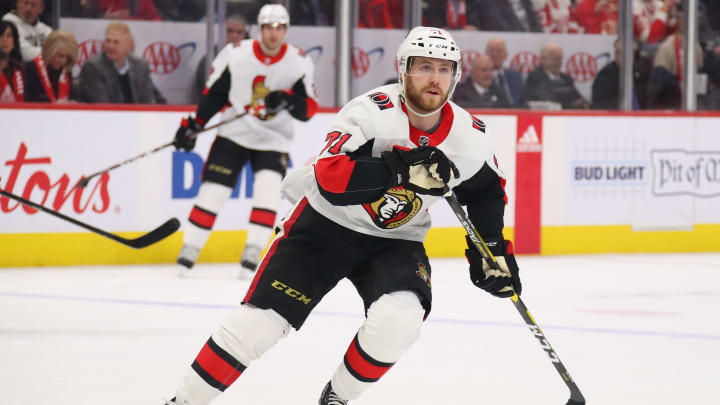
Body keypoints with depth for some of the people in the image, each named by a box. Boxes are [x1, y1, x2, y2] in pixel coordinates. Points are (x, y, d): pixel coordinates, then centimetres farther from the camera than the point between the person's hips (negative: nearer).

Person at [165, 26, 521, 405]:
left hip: (395, 240, 3)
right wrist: (401, 171, -42)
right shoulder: (371, 111, -24)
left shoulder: (469, 135, -8)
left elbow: (486, 191, 12)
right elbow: (330, 178, -35)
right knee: (260, 319, -10)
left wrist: (493, 249, 4)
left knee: (398, 319, -25)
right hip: (326, 222, -3)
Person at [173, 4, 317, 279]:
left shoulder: (299, 63, -9)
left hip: (274, 140, 0)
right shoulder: (234, 55, -9)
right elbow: (213, 94, 2)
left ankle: (252, 253, -11)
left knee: (268, 189, -19)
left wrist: (287, 100, -32)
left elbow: (309, 109, -13)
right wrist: (193, 125, -1)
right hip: (234, 133, 0)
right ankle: (189, 249, 10)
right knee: (213, 190, -4)